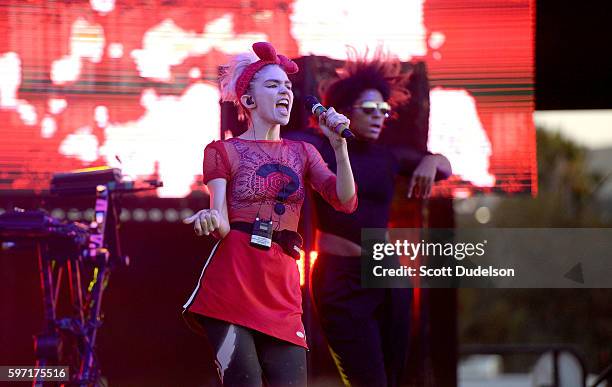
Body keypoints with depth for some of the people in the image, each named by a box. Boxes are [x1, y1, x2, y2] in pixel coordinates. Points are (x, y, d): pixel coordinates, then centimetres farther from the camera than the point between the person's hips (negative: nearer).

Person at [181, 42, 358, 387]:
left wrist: (339, 144, -7)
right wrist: (211, 221, -29)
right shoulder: (224, 151, 6)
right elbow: (221, 224, -5)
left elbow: (346, 201, 4)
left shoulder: (302, 152, 18)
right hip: (232, 283, -4)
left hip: (282, 290, 4)